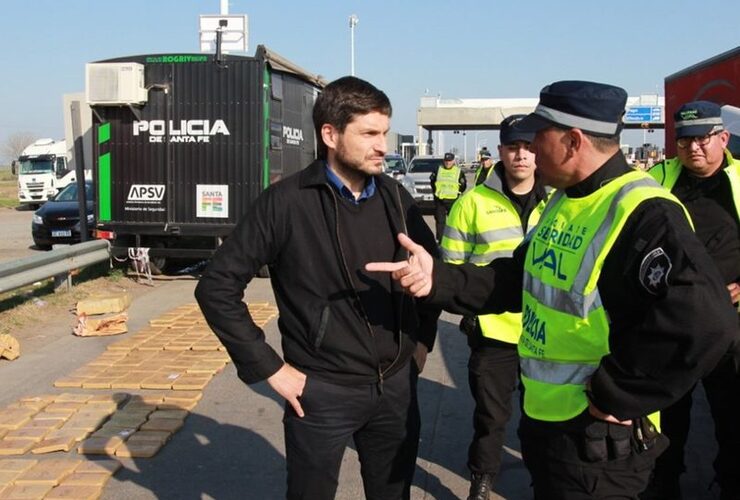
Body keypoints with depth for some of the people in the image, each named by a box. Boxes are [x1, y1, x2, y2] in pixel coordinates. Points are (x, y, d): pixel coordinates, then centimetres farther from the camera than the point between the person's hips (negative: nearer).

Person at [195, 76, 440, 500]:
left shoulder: (395, 197, 1)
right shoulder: (286, 203, -14)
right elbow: (217, 287, -12)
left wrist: (423, 338, 11)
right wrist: (270, 368, -12)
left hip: (397, 385, 5)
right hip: (322, 391, -4)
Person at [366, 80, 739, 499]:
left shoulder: (642, 215, -25)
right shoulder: (563, 201, 8)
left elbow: (703, 325, -34)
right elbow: (517, 278, 12)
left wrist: (613, 396, -24)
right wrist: (439, 279, -4)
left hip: (597, 438, -9)